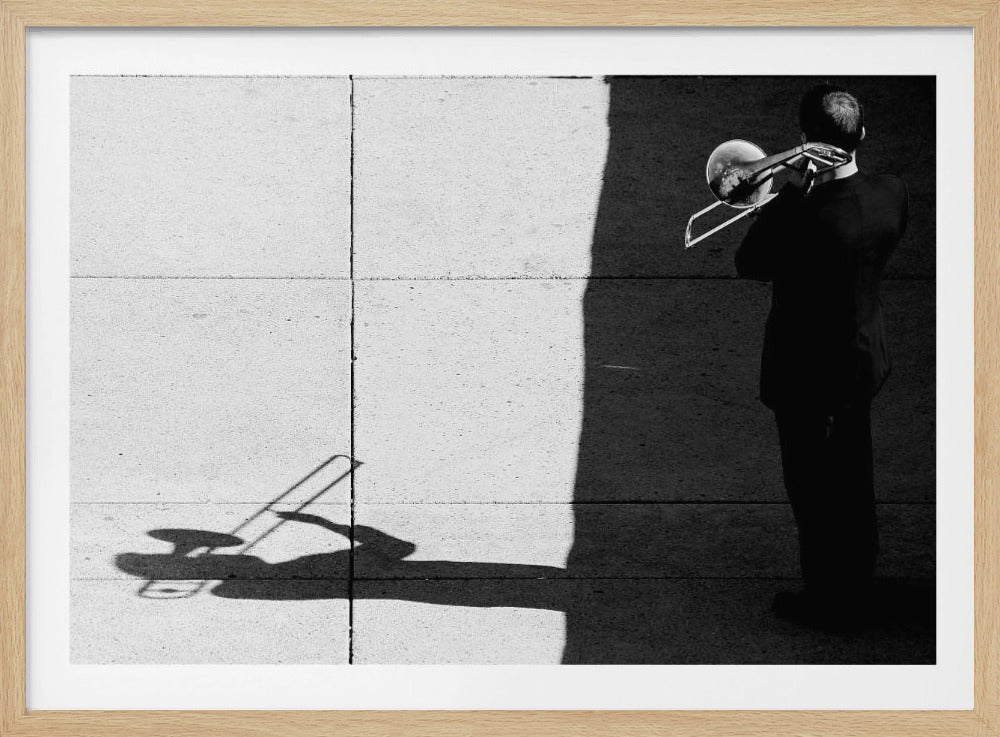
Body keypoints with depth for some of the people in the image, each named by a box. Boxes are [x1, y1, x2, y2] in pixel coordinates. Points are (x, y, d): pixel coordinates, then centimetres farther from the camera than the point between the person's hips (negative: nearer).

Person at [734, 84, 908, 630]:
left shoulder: (803, 217, -32)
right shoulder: (892, 194, -12)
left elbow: (748, 263, -15)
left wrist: (795, 186, -13)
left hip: (808, 379, -7)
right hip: (866, 361, 7)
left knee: (816, 496, 12)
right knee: (854, 484, 24)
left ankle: (830, 602, 28)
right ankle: (858, 588, 42)